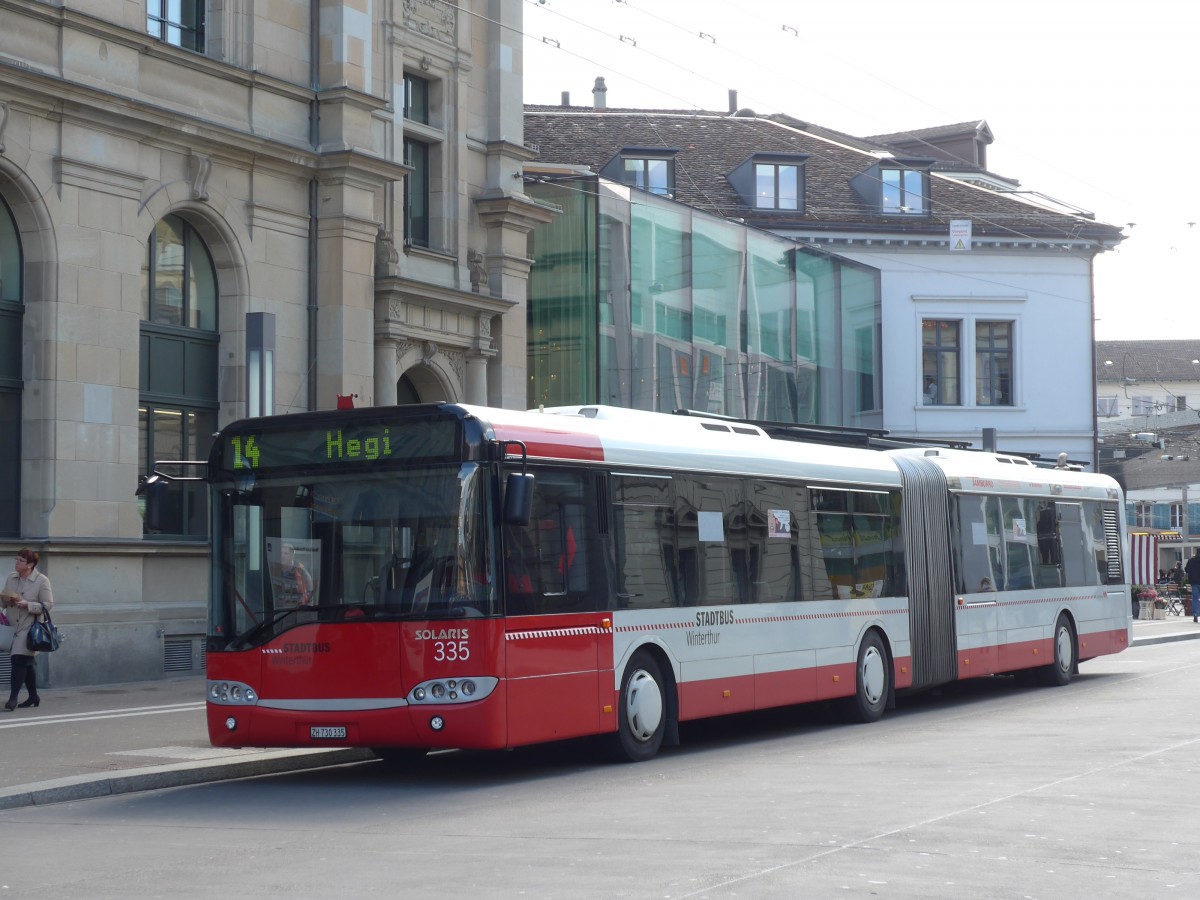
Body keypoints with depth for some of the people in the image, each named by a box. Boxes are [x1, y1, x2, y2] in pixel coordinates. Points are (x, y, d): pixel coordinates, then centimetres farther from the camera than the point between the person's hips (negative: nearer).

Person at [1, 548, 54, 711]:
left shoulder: (42, 581, -8)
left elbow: (48, 605, -10)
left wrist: (27, 605, -20)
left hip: (28, 628, -6)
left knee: (19, 662, -14)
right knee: (26, 663, 14)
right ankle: (33, 697, 25)